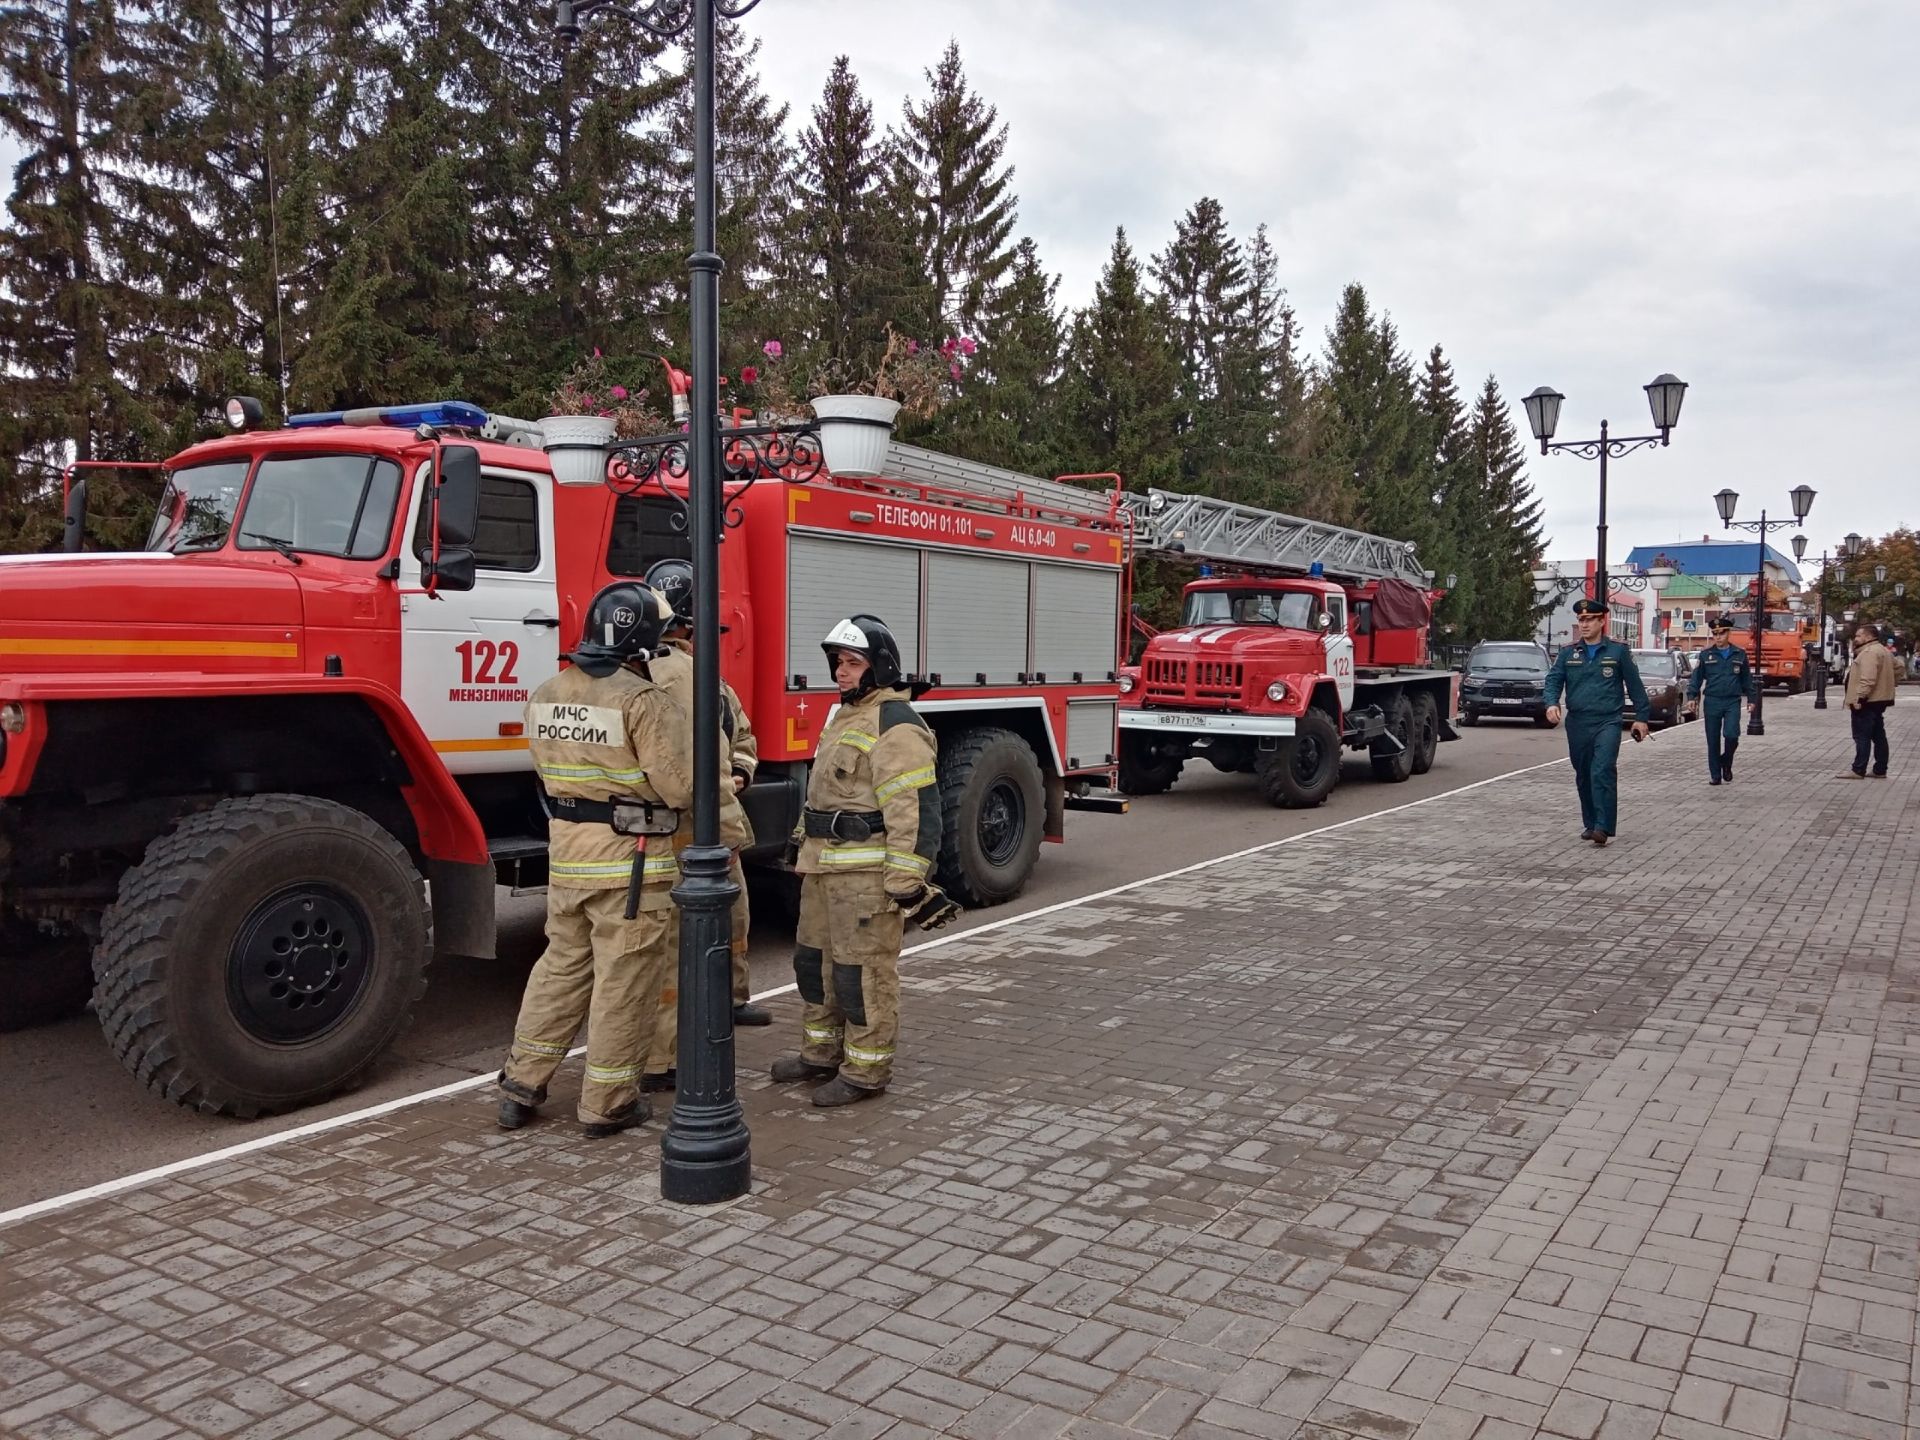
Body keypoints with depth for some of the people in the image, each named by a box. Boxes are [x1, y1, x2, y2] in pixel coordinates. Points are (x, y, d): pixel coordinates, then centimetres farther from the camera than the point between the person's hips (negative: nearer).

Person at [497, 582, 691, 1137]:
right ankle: (608, 1103, 14)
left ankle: (521, 1085, 25)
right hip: (630, 859, -7)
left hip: (566, 850, 7)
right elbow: (680, 787, -17)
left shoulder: (546, 695, 7)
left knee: (561, 966, 20)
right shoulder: (643, 700, -17)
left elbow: (549, 768, 15)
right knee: (624, 982, 5)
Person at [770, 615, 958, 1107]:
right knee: (814, 958, 18)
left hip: (867, 872, -10)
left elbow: (915, 809, -22)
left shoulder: (895, 725, -17)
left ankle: (866, 1071, 11)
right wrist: (802, 841, 24)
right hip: (825, 865, 10)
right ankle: (821, 1053, 32)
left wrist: (907, 883, -23)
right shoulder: (844, 715, 16)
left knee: (863, 969, -2)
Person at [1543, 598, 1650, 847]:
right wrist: (1552, 703, -17)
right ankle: (1590, 824, 23)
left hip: (1607, 722, -4)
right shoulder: (1568, 653, 9)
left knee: (1603, 772, -18)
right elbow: (1553, 680, 3)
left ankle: (1603, 827, -21)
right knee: (1583, 777, 11)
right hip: (1577, 724, 4)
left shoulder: (1618, 651, 2)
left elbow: (1634, 685, 6)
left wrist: (1641, 717, 5)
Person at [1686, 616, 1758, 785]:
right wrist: (1692, 696, -4)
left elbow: (1747, 679, 14)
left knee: (1731, 735, -16)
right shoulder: (1706, 655, 3)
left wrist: (1751, 698, 13)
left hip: (1733, 702, 0)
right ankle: (1715, 774, 12)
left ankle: (1726, 762, 11)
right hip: (1712, 701, 0)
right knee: (1713, 741, 3)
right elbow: (1697, 677, 5)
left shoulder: (1739, 654, 6)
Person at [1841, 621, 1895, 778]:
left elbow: (1868, 678, -27)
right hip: (1879, 700, 11)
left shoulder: (1869, 652, -17)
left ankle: (1858, 770, -7)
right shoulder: (1881, 650, 19)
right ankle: (1880, 770, 16)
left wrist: (1860, 697, -27)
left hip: (1866, 702, -11)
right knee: (1878, 736, 12)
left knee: (1862, 736, -8)